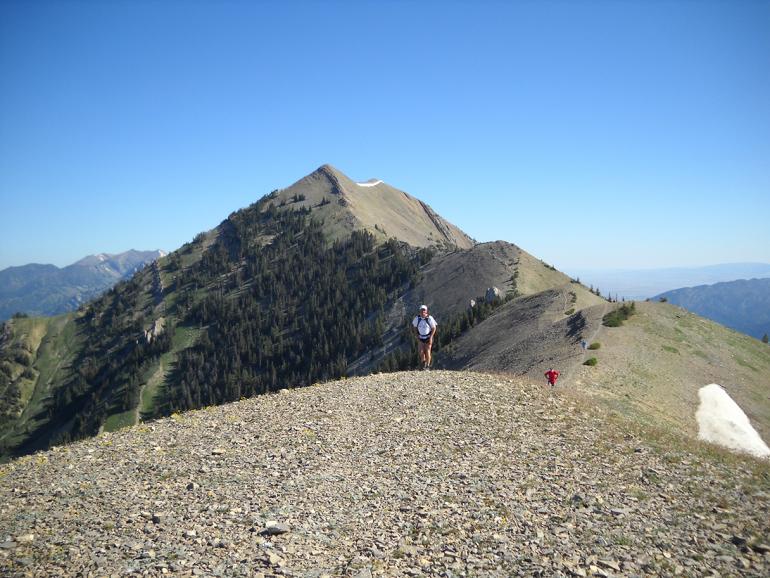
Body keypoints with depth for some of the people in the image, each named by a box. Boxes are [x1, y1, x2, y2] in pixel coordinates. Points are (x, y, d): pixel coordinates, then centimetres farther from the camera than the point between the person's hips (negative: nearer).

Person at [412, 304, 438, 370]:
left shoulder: (430, 318, -17)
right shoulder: (417, 318, -10)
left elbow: (434, 328, -8)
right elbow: (415, 328, 5)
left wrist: (431, 337, -14)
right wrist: (417, 337, -1)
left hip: (428, 338, -2)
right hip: (420, 338, 2)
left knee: (427, 351, -5)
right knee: (420, 351, -6)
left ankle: (428, 365, 11)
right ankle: (423, 362, 22)